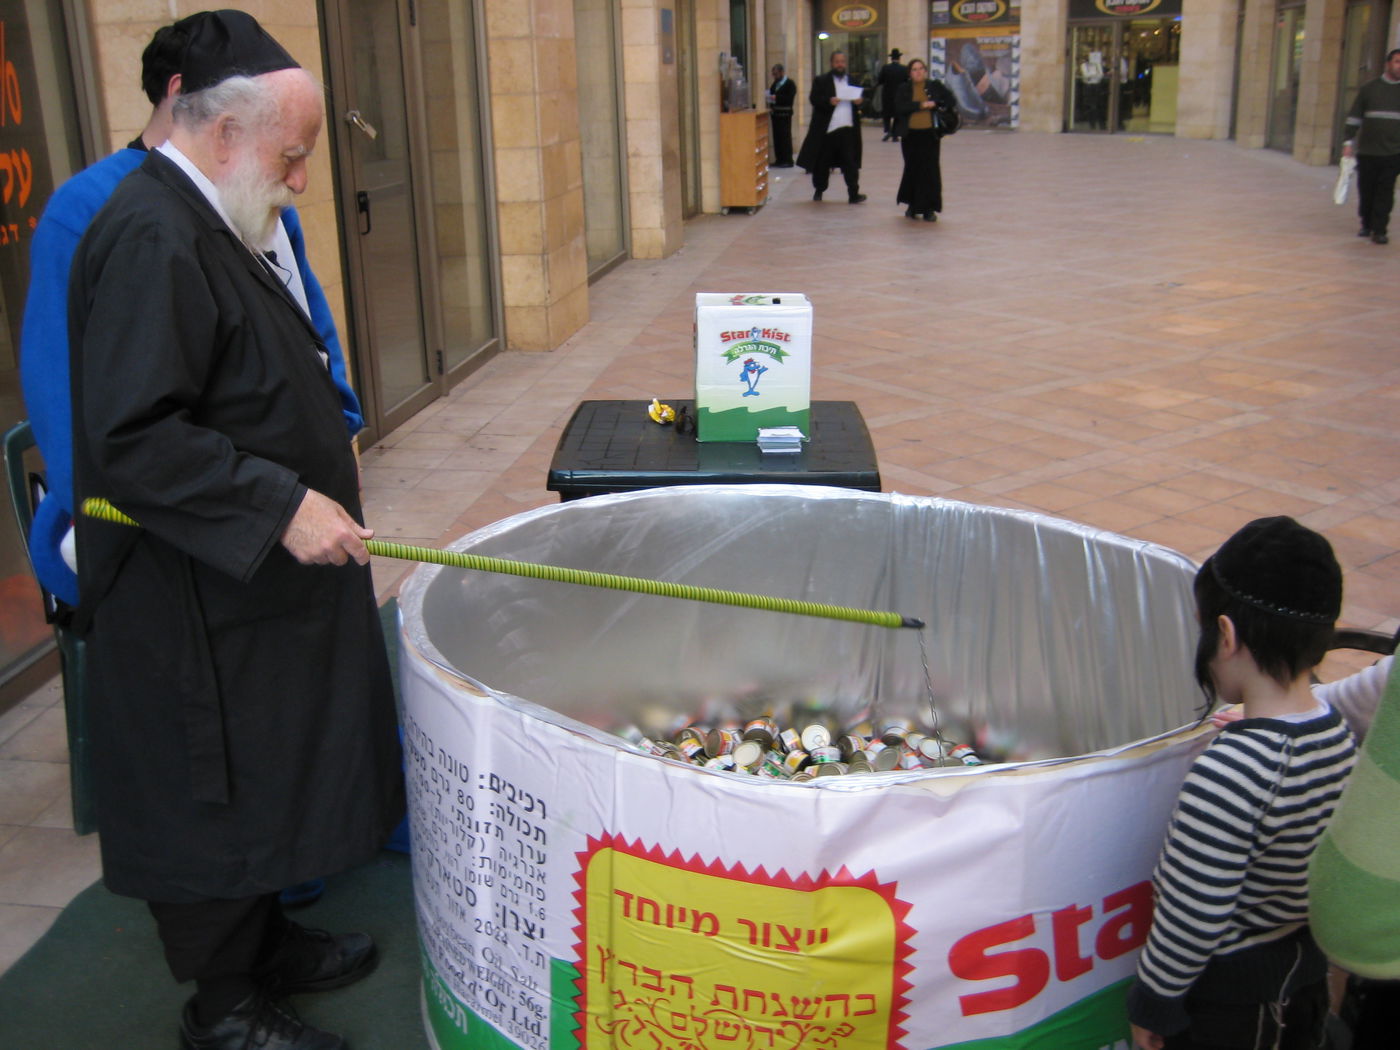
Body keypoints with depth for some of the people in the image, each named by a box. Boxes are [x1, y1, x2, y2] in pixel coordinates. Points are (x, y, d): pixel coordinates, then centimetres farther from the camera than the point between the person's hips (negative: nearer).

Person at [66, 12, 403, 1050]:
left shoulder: (202, 224, 11)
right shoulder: (152, 238, -22)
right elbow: (131, 435, -28)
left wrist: (315, 461, 20)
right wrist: (280, 504, -27)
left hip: (253, 578, 10)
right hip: (197, 600, -10)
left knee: (264, 778, 21)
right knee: (215, 796, 5)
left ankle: (264, 940, 39)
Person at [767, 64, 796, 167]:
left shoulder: (790, 84, -6)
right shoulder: (774, 84, 17)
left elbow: (790, 98, -16)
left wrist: (776, 98, -21)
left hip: (784, 114, -7)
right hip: (775, 113, 7)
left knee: (785, 137, -6)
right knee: (776, 137, 7)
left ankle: (788, 160, -3)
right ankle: (779, 160, 13)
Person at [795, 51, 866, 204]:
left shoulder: (852, 82, 16)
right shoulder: (821, 81, 2)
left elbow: (858, 99, 21)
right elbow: (813, 99, -7)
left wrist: (858, 102, -2)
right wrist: (829, 101, -23)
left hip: (848, 129, 2)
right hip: (827, 128, -2)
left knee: (850, 163, -4)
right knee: (822, 163, 8)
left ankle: (853, 194, -4)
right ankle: (818, 190, 26)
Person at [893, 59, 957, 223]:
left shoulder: (935, 86, 6)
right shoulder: (903, 89, 3)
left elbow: (951, 100, 10)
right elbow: (900, 107, -12)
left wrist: (935, 105, -5)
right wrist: (921, 105, -17)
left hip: (930, 135, 0)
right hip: (910, 135, 0)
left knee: (930, 171, -5)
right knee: (912, 170, 6)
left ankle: (929, 209, 0)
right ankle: (913, 205, 23)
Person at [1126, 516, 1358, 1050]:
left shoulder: (1229, 771, -33)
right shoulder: (1346, 739, -9)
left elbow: (1194, 917, -26)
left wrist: (1151, 1004, -11)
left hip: (1225, 996, -7)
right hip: (1310, 975, 7)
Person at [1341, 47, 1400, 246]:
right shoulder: (1369, 88, 6)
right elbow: (1354, 116, 8)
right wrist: (1349, 141, 1)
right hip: (1367, 151, 1)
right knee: (1366, 190, 7)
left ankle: (1379, 230, -3)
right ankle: (1367, 224, 23)